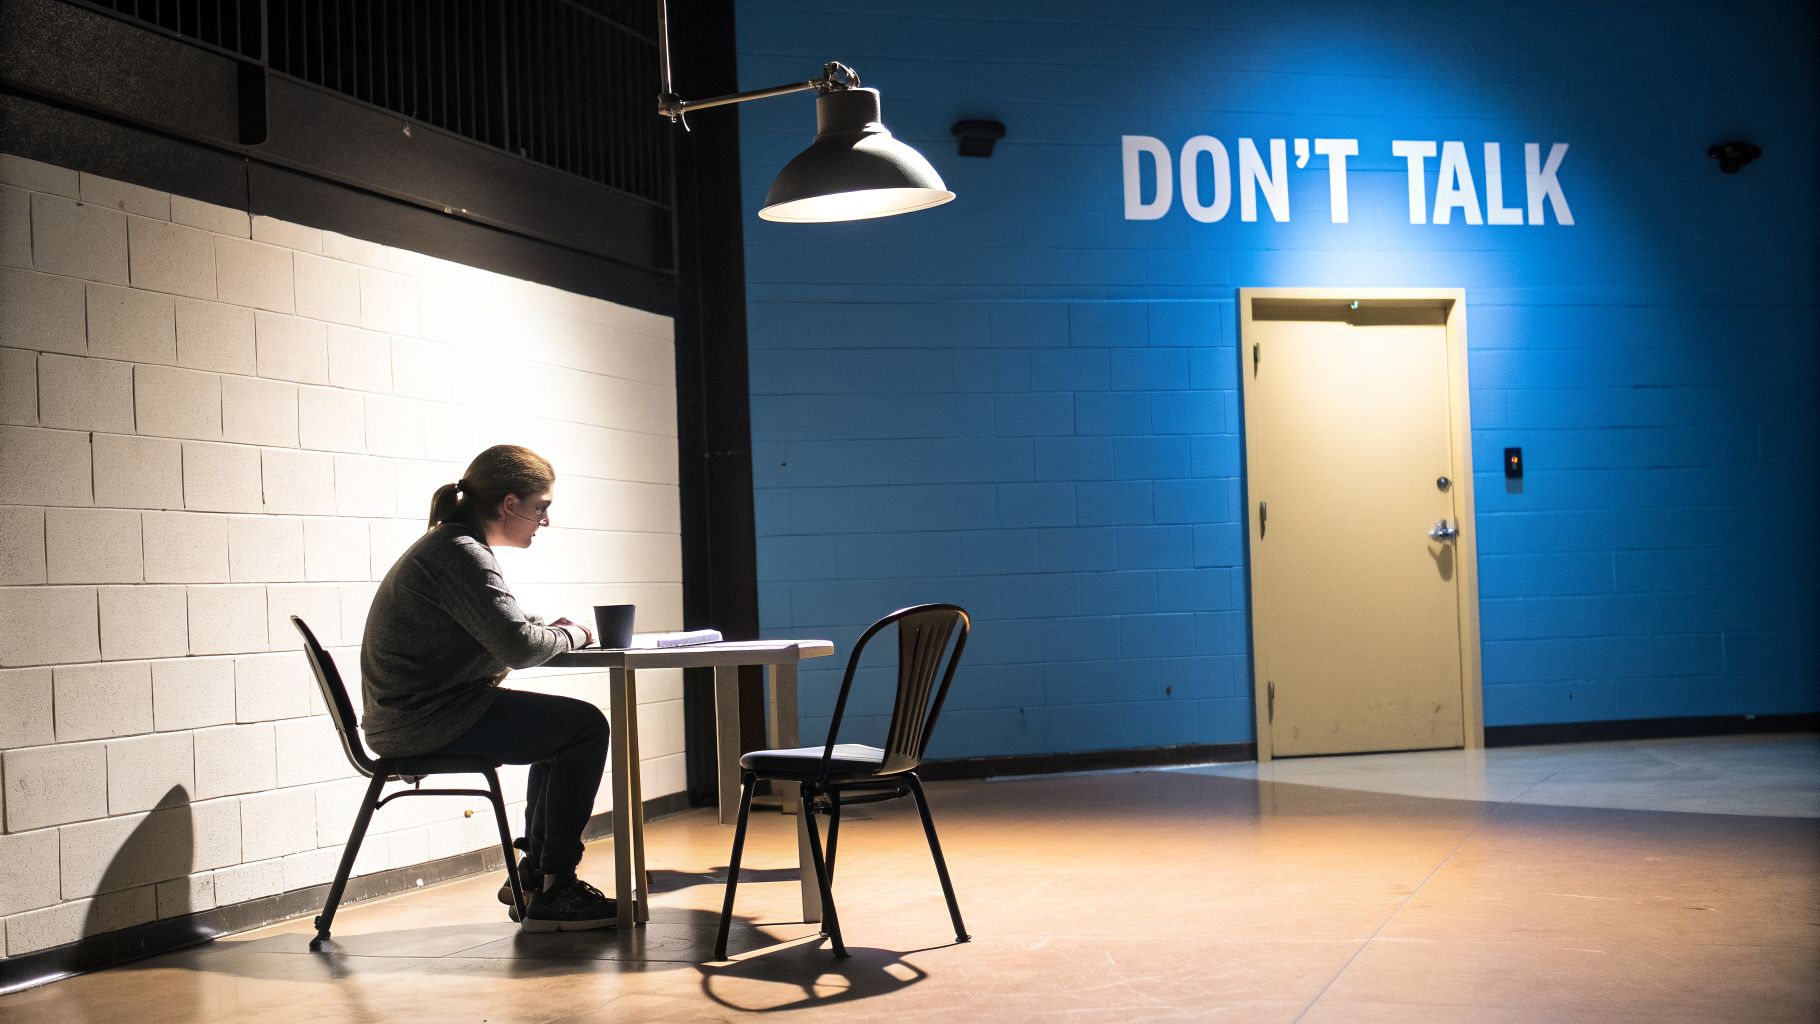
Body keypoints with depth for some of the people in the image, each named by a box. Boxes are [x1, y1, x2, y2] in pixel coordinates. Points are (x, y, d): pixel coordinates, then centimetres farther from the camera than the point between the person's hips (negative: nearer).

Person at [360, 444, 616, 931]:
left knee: (562, 725, 20)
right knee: (584, 727, -12)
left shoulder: (444, 545, 15)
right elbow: (518, 648, -26)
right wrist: (572, 634, -7)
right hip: (427, 721, -11)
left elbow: (496, 629, 21)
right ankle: (553, 889, -6)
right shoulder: (462, 556, -18)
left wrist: (547, 627, 4)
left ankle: (532, 872, 23)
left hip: (410, 717, 11)